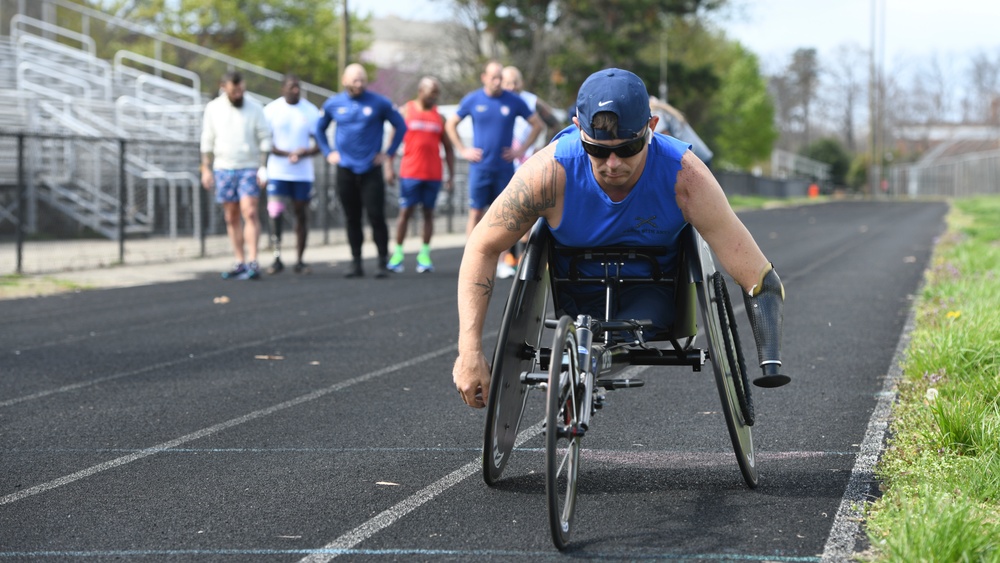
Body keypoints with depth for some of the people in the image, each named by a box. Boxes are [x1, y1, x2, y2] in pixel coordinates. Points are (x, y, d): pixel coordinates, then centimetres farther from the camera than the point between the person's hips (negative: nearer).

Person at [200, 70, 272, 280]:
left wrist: (263, 167, -7)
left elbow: (265, 139, 1)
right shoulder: (213, 109, 5)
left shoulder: (254, 109, -1)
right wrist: (206, 169, 6)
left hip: (249, 168, -3)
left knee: (249, 212, -15)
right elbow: (207, 141, 10)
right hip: (223, 168, 3)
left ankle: (252, 263, -18)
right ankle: (240, 263, 11)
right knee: (231, 218, 5)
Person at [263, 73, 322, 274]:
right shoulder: (271, 110, -1)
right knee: (275, 213, -12)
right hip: (277, 172, -2)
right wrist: (287, 154, -18)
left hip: (303, 173, 2)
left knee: (301, 215, 5)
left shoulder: (311, 111, 3)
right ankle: (277, 258, -2)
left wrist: (305, 153, -16)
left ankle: (300, 261, 12)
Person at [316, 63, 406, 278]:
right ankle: (356, 262, 12)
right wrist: (328, 152, 11)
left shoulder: (380, 103, -1)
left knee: (376, 216, -8)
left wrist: (389, 154, 3)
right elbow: (320, 129, 21)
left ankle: (383, 262, 0)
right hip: (346, 170, 2)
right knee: (352, 218, 6)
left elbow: (400, 126, 7)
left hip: (372, 169, -2)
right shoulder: (333, 104, 5)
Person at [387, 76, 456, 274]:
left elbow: (448, 148, 12)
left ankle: (424, 254, 7)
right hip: (410, 173, -2)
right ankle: (398, 253, 4)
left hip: (433, 174, 2)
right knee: (405, 212, -1)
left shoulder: (440, 117, 10)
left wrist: (451, 176, 6)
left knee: (428, 213, 3)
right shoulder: (406, 111, 3)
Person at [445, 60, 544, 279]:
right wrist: (463, 151, 3)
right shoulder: (472, 100, 1)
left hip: (504, 168, 0)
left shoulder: (514, 101, 0)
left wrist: (521, 150, 1)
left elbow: (537, 124, 9)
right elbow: (450, 124, 12)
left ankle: (502, 263, 6)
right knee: (476, 213, 0)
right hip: (480, 167, 0)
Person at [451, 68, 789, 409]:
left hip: (653, 294, -2)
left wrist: (771, 367, -41)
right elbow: (482, 249, -19)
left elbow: (760, 281, -29)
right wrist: (469, 351, -27)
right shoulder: (549, 173, -32)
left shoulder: (686, 178, -33)